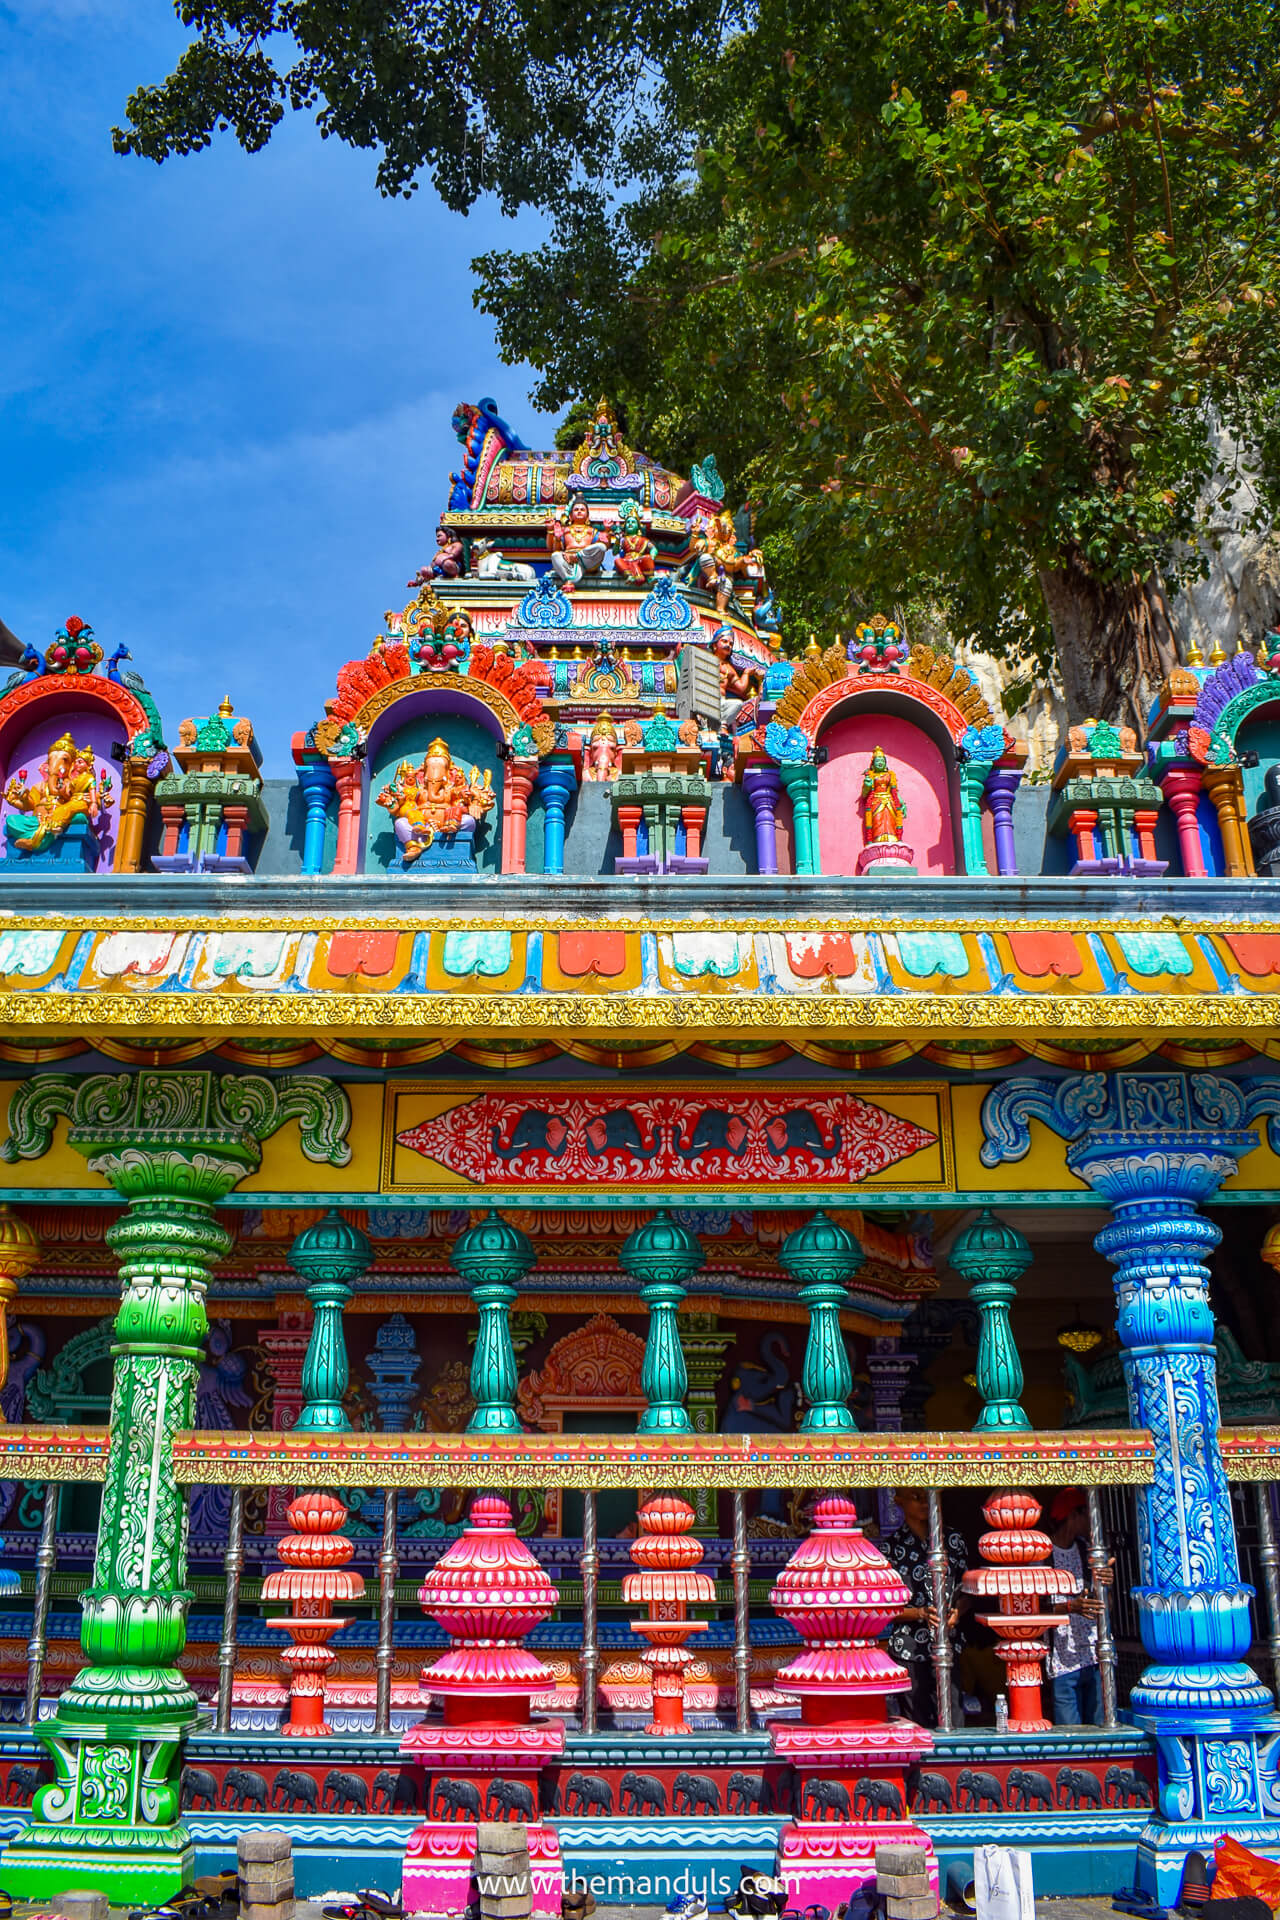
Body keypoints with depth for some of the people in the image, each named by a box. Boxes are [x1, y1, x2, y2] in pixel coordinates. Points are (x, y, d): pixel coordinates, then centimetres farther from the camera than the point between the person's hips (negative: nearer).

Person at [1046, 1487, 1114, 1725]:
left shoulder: (1086, 1551, 13)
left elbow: (1102, 1606, 8)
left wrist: (1103, 1584, -13)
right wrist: (1071, 1607, -23)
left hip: (1097, 1658, 4)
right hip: (1064, 1660, -4)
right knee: (1069, 1734, -5)